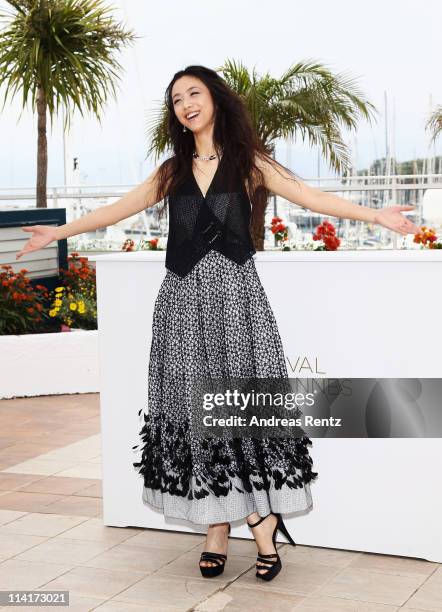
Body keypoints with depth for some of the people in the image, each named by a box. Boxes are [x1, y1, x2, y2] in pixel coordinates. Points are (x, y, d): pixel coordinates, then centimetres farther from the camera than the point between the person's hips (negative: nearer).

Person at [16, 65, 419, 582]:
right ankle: (217, 529, 5)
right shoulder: (173, 170, 14)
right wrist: (59, 232, 17)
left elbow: (310, 197, -3)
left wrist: (374, 215, -13)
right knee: (196, 408, 0)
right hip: (184, 300, 3)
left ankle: (263, 522, 2)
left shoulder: (248, 163, 5)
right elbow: (118, 209, 18)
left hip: (234, 296, -3)